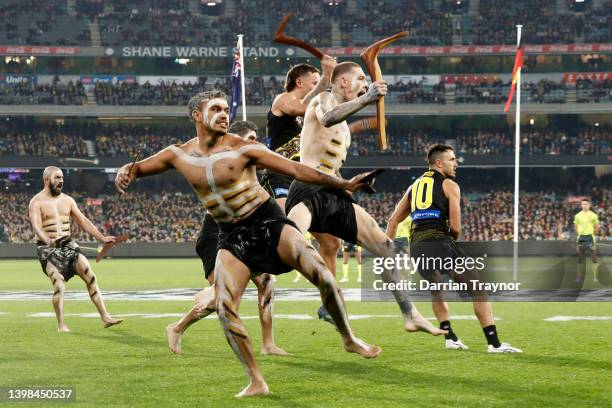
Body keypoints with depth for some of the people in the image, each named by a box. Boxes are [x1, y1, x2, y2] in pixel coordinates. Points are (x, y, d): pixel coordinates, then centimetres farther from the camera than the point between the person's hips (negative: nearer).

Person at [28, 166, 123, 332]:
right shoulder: (37, 202, -9)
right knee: (59, 284, -20)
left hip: (68, 244, 5)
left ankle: (105, 317, -4)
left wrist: (102, 237, 1)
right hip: (47, 248, -5)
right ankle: (61, 325, -8)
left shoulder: (67, 200, 10)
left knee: (90, 276, -6)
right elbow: (36, 226, -23)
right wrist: (47, 240, -44)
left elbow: (83, 222, 11)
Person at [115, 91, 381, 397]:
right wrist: (125, 173, -12)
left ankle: (349, 340, 6)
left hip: (269, 222, -3)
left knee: (322, 275, -19)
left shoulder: (242, 149, -11)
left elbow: (296, 169, -12)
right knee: (224, 306, -15)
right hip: (232, 236, 3)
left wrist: (344, 184, -17)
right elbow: (139, 168, 14)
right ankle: (256, 382, -5)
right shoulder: (179, 155, 0)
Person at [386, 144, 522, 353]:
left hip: (417, 247, 6)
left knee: (436, 290, 31)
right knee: (477, 289, 1)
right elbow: (455, 227, -3)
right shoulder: (449, 185, 5)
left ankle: (450, 337, 25)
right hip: (439, 243, -6)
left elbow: (393, 220, 21)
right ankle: (494, 343, -6)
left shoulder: (415, 185, 23)